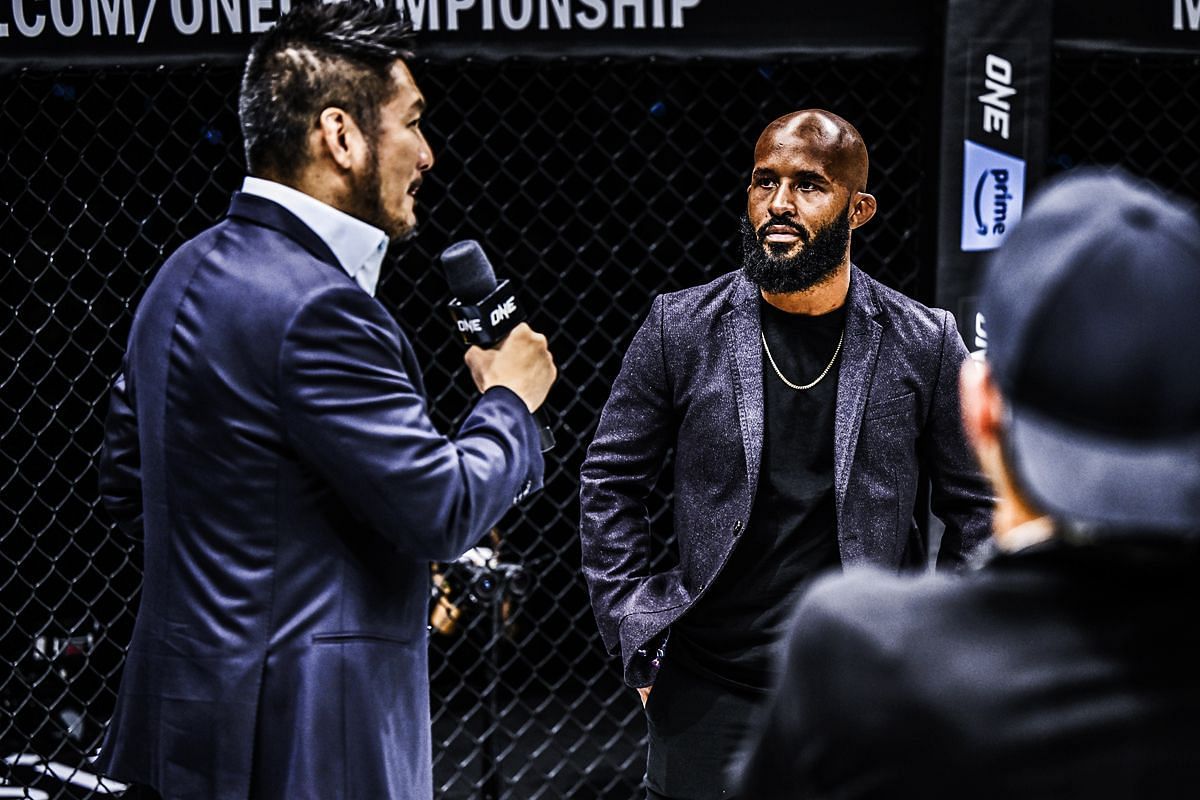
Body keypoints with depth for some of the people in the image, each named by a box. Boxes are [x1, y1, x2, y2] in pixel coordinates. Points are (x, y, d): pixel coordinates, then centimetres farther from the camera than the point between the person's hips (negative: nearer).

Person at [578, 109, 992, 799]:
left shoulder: (923, 343, -1)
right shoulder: (681, 328, -1)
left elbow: (978, 509, 6)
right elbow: (609, 484, 5)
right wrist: (640, 642, 0)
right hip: (711, 698, 0)